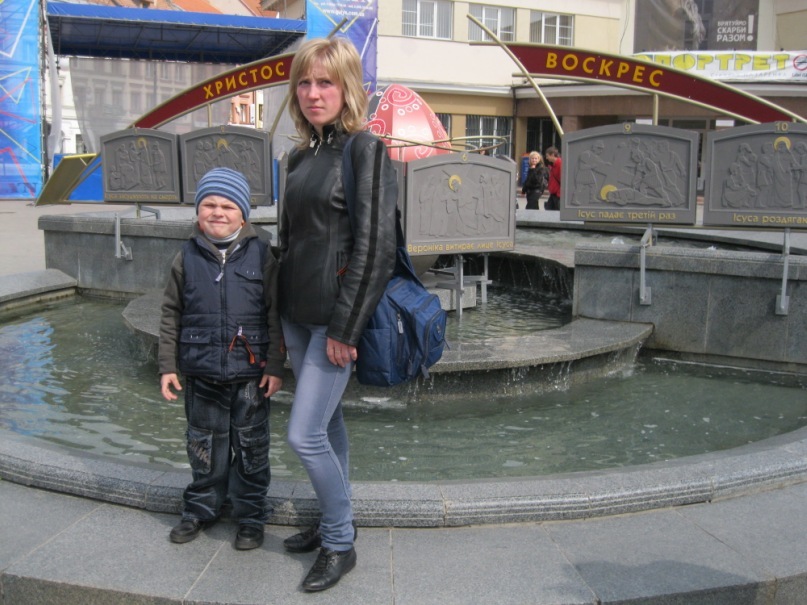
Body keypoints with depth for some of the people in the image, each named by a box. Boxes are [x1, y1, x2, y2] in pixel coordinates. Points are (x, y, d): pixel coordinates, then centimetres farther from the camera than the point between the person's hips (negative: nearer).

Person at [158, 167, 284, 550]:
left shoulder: (261, 256, -4)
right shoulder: (187, 258, 1)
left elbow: (275, 314, -2)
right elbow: (171, 315, 6)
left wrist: (275, 366, -6)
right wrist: (168, 367, 3)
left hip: (250, 373, -2)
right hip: (201, 374, 2)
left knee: (251, 446, 9)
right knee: (204, 443, 15)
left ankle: (251, 515, 24)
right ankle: (201, 508, 33)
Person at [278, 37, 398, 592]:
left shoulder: (366, 151, -12)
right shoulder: (302, 157, 12)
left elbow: (374, 248, -17)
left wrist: (344, 328, -17)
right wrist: (282, 309, 17)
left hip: (336, 316, -8)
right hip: (298, 315, 8)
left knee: (304, 434, -6)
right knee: (328, 424, 17)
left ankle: (340, 545, 12)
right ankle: (335, 522, 32)